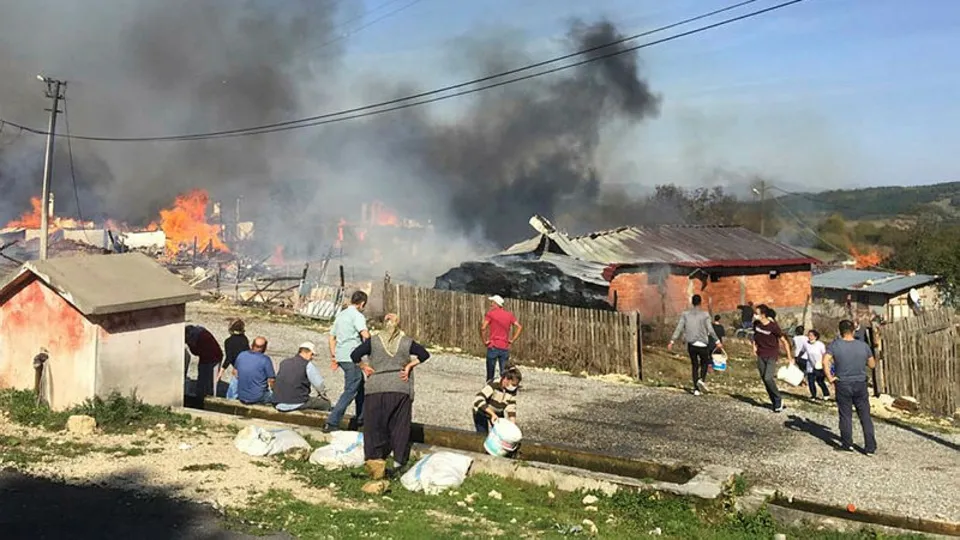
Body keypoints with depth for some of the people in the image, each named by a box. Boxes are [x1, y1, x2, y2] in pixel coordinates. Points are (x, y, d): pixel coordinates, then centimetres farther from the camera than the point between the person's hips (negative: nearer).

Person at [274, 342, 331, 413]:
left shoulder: (283, 363, 12)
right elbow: (318, 383, -2)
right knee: (326, 402, 7)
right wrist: (322, 394, 21)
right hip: (297, 404, -7)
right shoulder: (307, 364, -5)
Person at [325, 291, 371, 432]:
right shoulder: (357, 315, -10)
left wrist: (333, 357, 25)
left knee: (360, 385, 22)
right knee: (350, 391, -5)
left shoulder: (340, 315, 17)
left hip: (341, 356, 9)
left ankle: (360, 418, 28)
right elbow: (365, 334, -25)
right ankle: (332, 423, -9)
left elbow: (332, 337, 20)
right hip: (351, 358, -9)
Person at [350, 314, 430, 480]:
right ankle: (398, 460, 9)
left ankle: (373, 458, -2)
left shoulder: (373, 341, 0)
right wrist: (409, 365, 6)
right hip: (401, 388, 1)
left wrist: (364, 367, 6)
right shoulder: (407, 342, 4)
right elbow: (424, 355, 5)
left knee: (374, 424, 6)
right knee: (400, 425, 8)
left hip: (377, 388, -1)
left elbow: (355, 355, -7)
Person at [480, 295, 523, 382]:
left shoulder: (490, 314, -4)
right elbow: (520, 327, 6)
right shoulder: (509, 315, 9)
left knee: (490, 373, 6)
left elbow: (483, 328, -16)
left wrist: (485, 341, -6)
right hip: (505, 348, 3)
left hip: (493, 347, -3)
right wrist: (512, 340, 7)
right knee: (504, 374, 6)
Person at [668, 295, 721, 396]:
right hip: (702, 344, -2)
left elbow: (679, 328, -2)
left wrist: (672, 341, -1)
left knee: (694, 365, 12)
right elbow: (710, 330, -6)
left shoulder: (685, 314, 3)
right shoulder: (705, 314, -4)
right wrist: (717, 342, 2)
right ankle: (702, 379, -11)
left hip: (691, 344, 2)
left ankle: (696, 389, 9)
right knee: (704, 363, 16)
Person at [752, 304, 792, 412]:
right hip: (760, 356, 6)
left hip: (772, 356, -6)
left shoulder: (773, 326, -18)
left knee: (768, 378, -18)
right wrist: (754, 346, 3)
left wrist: (789, 358, -9)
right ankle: (776, 403, 18)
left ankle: (779, 400, 3)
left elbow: (784, 342, -10)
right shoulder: (756, 324, -3)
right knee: (765, 380, 6)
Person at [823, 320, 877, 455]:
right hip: (860, 384, 1)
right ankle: (870, 447, 8)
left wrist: (829, 377, -11)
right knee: (865, 416, 7)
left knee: (845, 416, 9)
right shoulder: (863, 346, -2)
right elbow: (872, 365, 6)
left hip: (842, 385, -1)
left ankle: (847, 444, 16)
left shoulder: (835, 345, -8)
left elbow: (825, 361, -19)